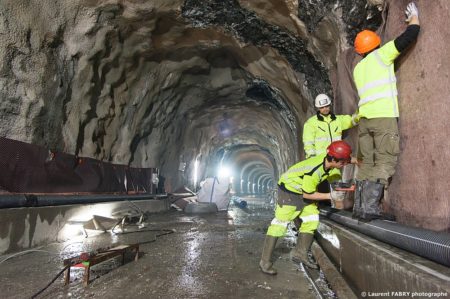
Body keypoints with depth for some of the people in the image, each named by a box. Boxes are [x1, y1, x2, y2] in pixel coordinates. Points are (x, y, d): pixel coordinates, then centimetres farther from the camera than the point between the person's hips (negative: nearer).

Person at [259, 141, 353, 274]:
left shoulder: (329, 160, -13)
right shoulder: (314, 170, -36)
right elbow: (308, 194, -24)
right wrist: (329, 196, -18)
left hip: (304, 190, 9)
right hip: (289, 189, -9)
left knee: (312, 220, 5)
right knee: (281, 223, -8)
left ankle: (300, 253, 16)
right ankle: (265, 261, 0)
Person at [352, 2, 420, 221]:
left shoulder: (358, 68, 22)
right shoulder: (381, 55, 5)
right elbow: (409, 37, 2)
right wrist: (414, 18, 22)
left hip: (364, 118, 6)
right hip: (384, 116, -6)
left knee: (366, 163, 8)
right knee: (385, 162, -5)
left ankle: (360, 206, 8)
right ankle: (370, 207, -12)